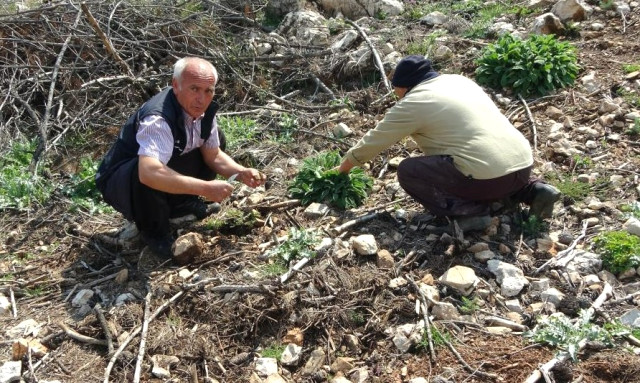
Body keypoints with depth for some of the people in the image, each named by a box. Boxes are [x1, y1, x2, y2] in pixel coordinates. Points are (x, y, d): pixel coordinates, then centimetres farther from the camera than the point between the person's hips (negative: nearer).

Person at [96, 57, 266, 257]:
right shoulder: (158, 119, -35)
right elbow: (149, 173, -50)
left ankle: (183, 204, 8)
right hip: (119, 182, -7)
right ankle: (154, 231, -10)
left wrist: (242, 173, -16)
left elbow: (213, 156, 2)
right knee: (148, 178, -41)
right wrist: (205, 188, -45)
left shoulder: (205, 110, -10)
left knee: (217, 139, 2)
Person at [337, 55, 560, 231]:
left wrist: (345, 165, 26)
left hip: (488, 177, -8)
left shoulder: (412, 103, 1)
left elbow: (374, 140, 11)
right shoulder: (458, 80, 22)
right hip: (523, 164, 8)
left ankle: (468, 210, -7)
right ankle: (532, 189, 17)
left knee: (407, 171, 4)